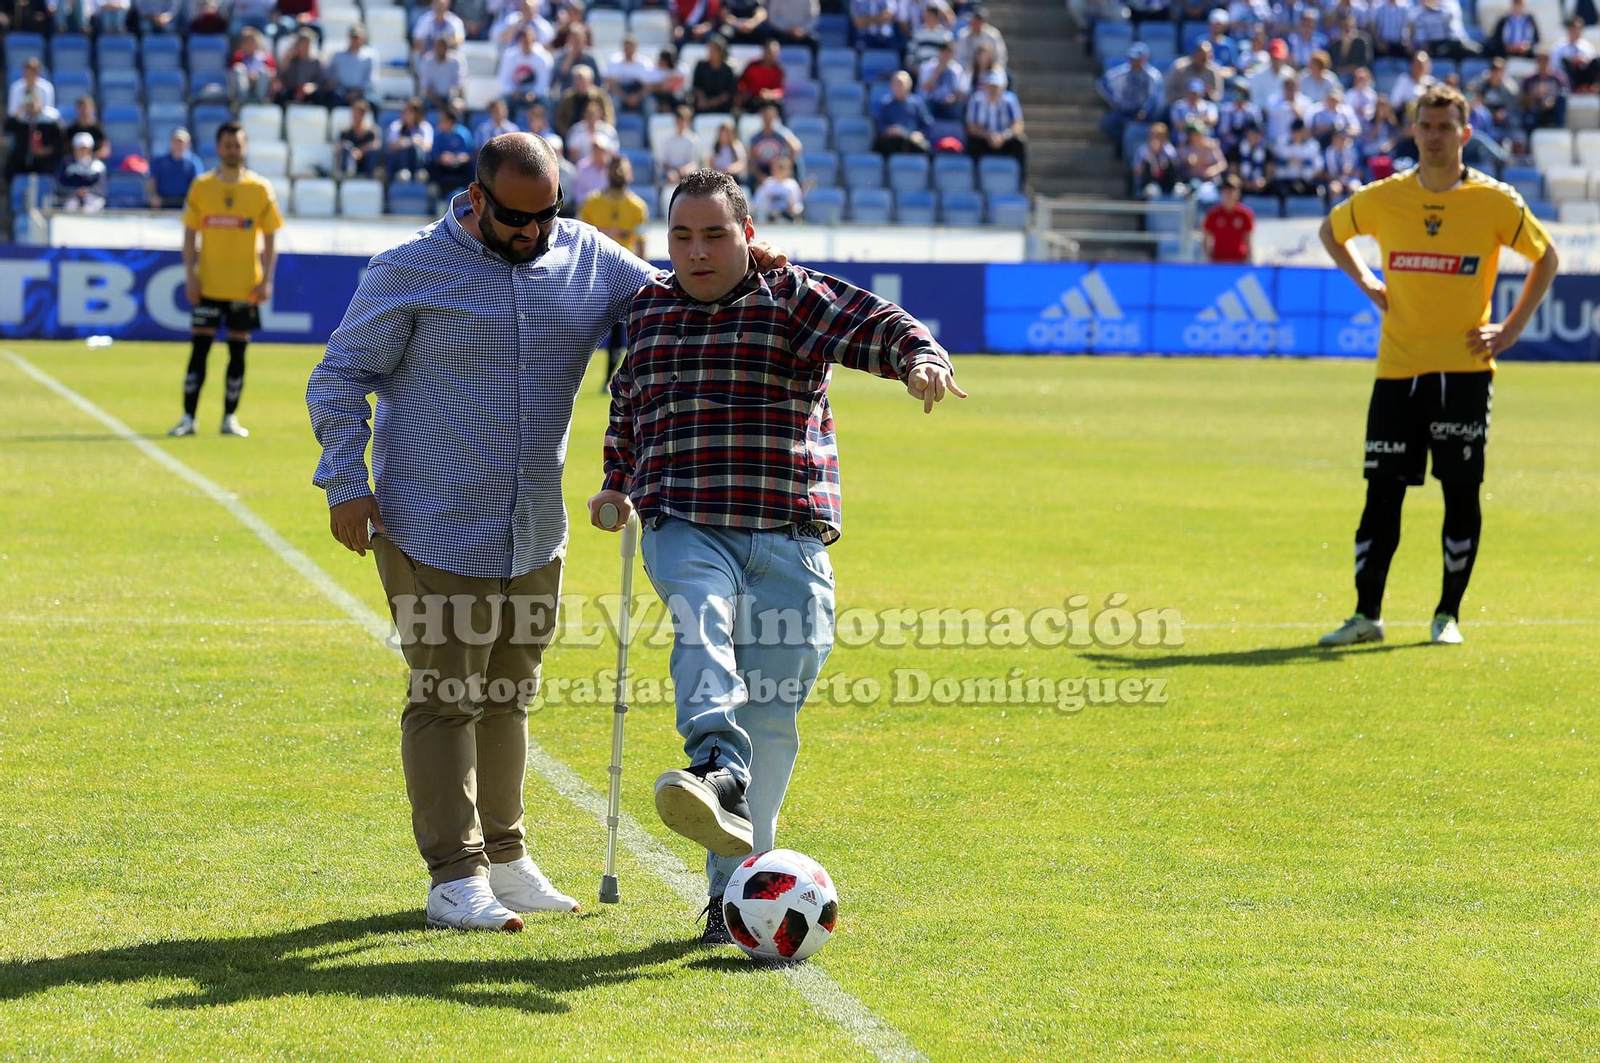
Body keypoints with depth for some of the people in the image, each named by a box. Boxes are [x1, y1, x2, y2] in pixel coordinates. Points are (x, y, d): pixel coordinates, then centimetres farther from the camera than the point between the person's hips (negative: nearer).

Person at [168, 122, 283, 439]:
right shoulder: (201, 186, 3)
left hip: (245, 287, 0)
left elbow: (269, 238, 3)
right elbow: (190, 234, 5)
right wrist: (190, 275, -5)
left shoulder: (260, 189, 1)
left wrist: (266, 280, -5)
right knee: (199, 348, -2)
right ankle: (188, 418, 1)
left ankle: (230, 418, 12)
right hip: (207, 283, 0)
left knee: (237, 351, 4)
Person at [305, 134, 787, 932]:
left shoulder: (590, 260, 4)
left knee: (509, 692, 15)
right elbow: (341, 377, -3)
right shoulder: (412, 271, -7)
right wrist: (346, 482, -12)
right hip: (434, 530, -5)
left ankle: (504, 858, 26)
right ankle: (454, 876, -1)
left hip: (534, 534, 5)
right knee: (446, 697, -5)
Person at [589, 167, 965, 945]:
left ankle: (735, 885, 6)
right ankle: (717, 774, -56)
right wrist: (617, 481, 34)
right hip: (684, 529, 1)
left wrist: (921, 356, -31)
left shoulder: (794, 299, 5)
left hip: (787, 537, -1)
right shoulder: (647, 310, 17)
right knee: (701, 620, -33)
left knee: (770, 719, -3)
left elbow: (877, 327, -11)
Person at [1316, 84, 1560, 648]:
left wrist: (1510, 329, 1)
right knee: (1382, 492, 1)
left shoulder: (1495, 201, -3)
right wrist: (1366, 282, 7)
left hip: (1464, 368, -2)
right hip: (1397, 367, 2)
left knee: (1461, 491, 0)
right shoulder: (1383, 198, 3)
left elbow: (1547, 258, 9)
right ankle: (1366, 615, 6)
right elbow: (1331, 231, 22)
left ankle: (1448, 614, 11)